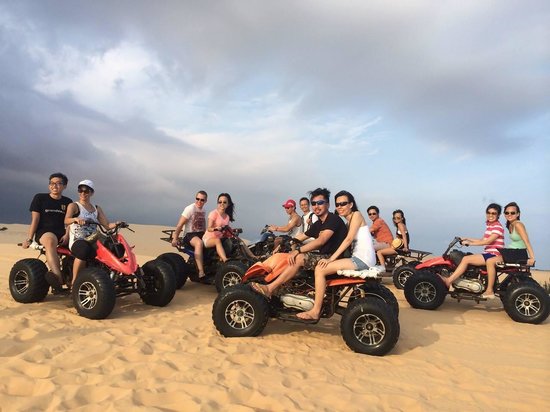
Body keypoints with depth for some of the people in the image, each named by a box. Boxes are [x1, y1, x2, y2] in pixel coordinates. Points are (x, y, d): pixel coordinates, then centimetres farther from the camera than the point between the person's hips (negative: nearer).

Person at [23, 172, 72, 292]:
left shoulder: (68, 202, 14)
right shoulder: (40, 198, 8)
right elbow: (35, 219, 3)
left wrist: (67, 235, -12)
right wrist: (29, 239, -3)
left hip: (61, 233, 4)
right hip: (43, 232, -4)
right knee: (51, 240, -40)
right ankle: (59, 279, -58)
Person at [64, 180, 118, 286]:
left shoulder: (97, 209, 19)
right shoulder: (73, 206, 7)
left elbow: (107, 225, 9)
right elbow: (66, 220, -14)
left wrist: (116, 224, -13)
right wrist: (76, 219, -36)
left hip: (93, 241, 4)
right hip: (77, 241, -4)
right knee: (85, 250, -39)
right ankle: (74, 281, -26)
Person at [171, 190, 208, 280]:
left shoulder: (203, 211, 16)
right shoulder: (190, 208, -6)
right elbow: (180, 224, -11)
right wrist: (175, 238, -19)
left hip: (201, 234, 7)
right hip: (189, 235, -7)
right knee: (199, 243, -39)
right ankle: (201, 272, -43)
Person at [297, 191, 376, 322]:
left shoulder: (356, 215, -4)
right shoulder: (348, 221, 22)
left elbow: (349, 239, -15)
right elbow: (349, 242, 12)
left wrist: (331, 258, -19)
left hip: (363, 259, -9)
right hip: (358, 258, 9)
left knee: (320, 269, -16)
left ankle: (315, 311, -11)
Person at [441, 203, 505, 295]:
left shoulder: (498, 226, -10)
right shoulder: (489, 225, 18)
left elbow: (488, 241, -21)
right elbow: (483, 240, 22)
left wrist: (470, 243, -20)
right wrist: (468, 239, 13)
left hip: (494, 255, -10)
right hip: (488, 254, 10)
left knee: (466, 259, -22)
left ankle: (448, 281, -23)